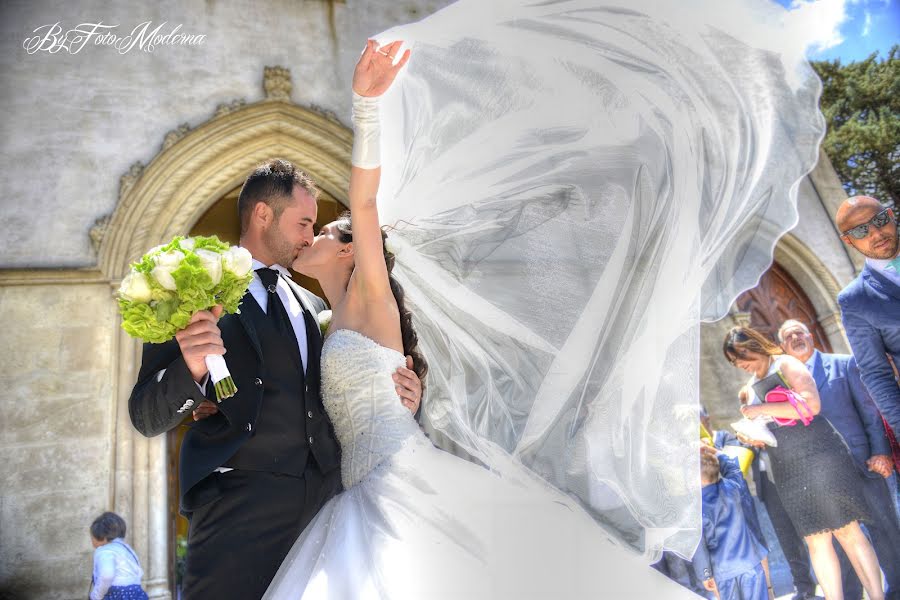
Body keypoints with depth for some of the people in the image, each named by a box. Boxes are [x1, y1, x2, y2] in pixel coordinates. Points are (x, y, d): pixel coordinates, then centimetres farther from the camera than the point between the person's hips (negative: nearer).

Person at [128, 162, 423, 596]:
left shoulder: (311, 305, 16)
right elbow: (146, 418, -5)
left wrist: (395, 402, 3)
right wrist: (191, 369, -26)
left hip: (325, 502, 5)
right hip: (237, 506, -5)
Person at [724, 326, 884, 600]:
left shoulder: (785, 364, -2)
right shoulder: (752, 385, 17)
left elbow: (811, 404, -18)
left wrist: (761, 409, -16)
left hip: (819, 456, -6)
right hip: (788, 471, 6)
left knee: (847, 530, -4)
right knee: (816, 541, 5)